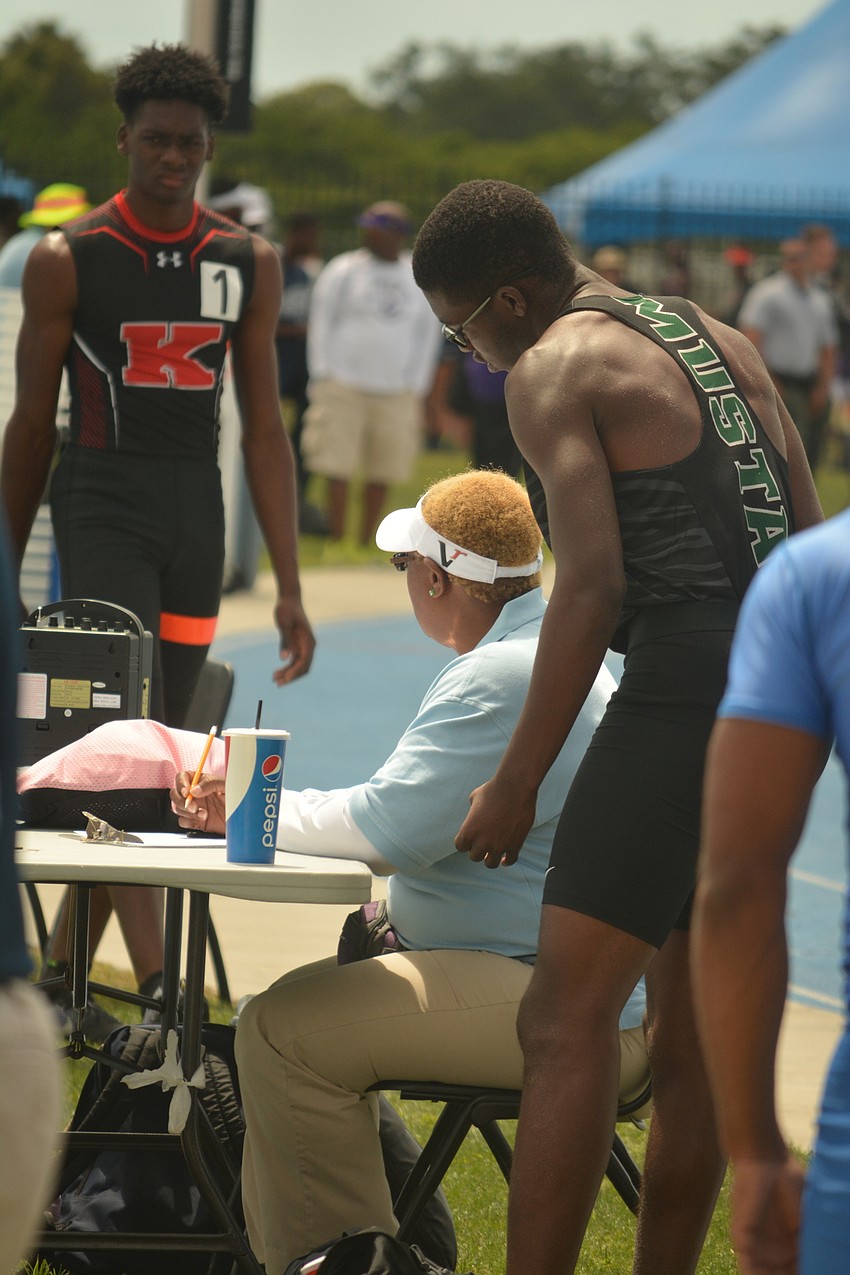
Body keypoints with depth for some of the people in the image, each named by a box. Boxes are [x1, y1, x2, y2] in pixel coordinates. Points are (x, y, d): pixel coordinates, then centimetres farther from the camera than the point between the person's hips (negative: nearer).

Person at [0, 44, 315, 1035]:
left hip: (196, 520, 5)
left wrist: (289, 587, 3)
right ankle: (160, 994, -24)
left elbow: (262, 429, 8)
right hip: (100, 508, -5)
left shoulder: (246, 264, 7)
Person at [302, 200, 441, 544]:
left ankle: (367, 542, 11)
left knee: (383, 470, 1)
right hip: (343, 384, -2)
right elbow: (321, 324, 4)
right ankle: (337, 541, 0)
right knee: (338, 467, -6)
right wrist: (321, 376, -2)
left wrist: (417, 390, 8)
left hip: (397, 393, 2)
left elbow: (426, 336, 13)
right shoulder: (343, 270, 2)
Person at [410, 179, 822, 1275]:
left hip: (688, 682, -9)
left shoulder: (556, 368, -3)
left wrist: (515, 784, -9)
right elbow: (811, 542, 20)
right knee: (693, 1024, 16)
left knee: (566, 1021, -10)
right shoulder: (716, 340, 21)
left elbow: (593, 583, -13)